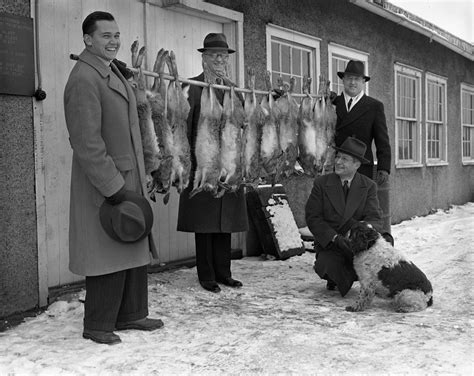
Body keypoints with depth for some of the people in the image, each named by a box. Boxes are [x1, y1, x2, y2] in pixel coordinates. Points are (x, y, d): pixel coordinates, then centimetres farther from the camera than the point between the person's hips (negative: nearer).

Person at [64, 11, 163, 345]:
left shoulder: (114, 73, 15)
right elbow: (87, 143, -22)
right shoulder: (84, 79, -16)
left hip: (128, 181, 9)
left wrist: (134, 183, 17)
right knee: (109, 256, 0)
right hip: (105, 186, -9)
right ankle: (98, 326, 15)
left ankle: (130, 314, 28)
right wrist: (114, 189, -23)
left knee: (135, 250, 15)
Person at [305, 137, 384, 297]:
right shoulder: (321, 183, -2)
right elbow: (312, 218, -7)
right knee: (327, 266, -32)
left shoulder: (368, 186, 1)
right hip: (329, 245, -1)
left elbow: (374, 218, -7)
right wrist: (335, 238, -22)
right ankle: (334, 277, 9)